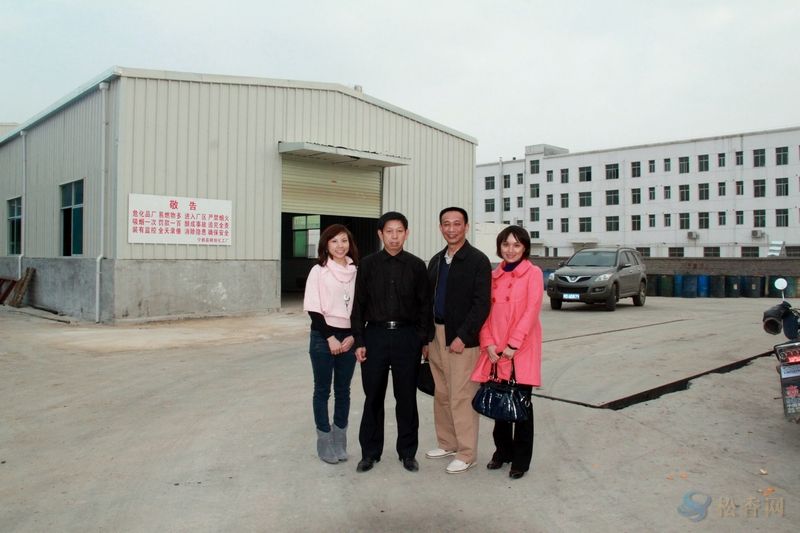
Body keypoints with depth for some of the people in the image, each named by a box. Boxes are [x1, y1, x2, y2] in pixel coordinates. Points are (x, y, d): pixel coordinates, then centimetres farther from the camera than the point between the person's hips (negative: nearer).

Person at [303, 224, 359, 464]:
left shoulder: (356, 271, 2)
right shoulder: (319, 271, -6)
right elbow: (313, 309, -8)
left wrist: (353, 336, -5)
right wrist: (330, 337, -11)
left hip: (348, 338, 3)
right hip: (323, 337, -3)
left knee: (343, 390, 11)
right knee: (322, 390, 6)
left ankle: (340, 440, 23)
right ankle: (325, 442, 16)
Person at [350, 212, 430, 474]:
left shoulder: (416, 265, 2)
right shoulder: (368, 264, 2)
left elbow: (424, 305, 5)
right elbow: (359, 304, 3)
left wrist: (423, 340, -1)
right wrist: (359, 341, -2)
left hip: (407, 336, 0)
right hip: (375, 334, 0)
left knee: (406, 397, 7)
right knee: (373, 396, 7)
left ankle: (408, 452, 22)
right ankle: (370, 452, 22)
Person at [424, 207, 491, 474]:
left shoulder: (478, 260, -7)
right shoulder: (436, 261, 13)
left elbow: (482, 304, -13)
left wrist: (462, 337, -17)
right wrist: (427, 337, 12)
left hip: (462, 340, -6)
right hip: (436, 336, 7)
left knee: (461, 397, -3)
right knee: (441, 396, 13)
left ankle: (466, 454, 9)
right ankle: (447, 444, 27)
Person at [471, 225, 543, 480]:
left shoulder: (533, 273, -4)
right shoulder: (494, 276, 10)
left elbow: (531, 311, -11)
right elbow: (486, 310, 8)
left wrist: (513, 344, -16)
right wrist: (488, 343, -4)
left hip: (521, 349, -4)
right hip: (495, 350, 4)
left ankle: (521, 460, 16)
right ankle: (502, 451, 28)